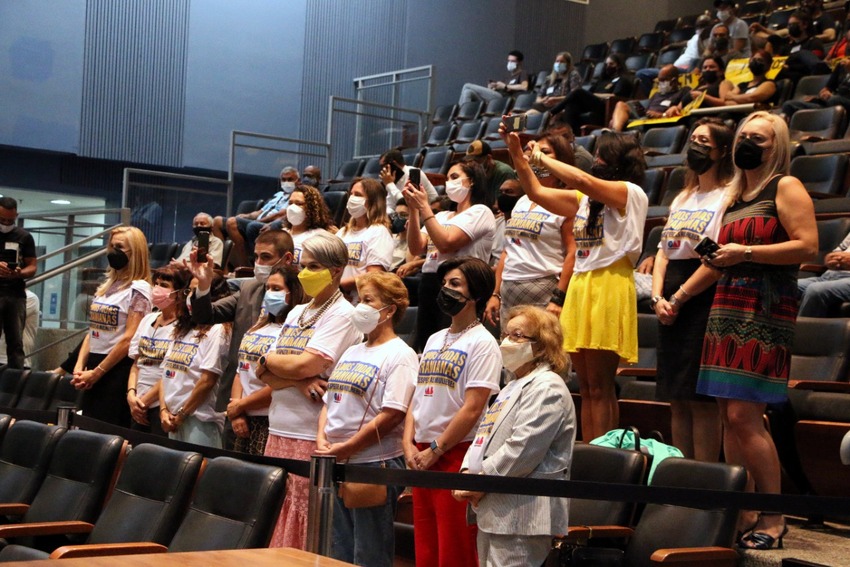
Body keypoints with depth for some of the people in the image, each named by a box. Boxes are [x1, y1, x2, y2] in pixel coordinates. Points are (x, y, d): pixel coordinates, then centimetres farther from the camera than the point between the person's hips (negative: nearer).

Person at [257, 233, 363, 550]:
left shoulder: (342, 315, -6)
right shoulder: (296, 314, 17)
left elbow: (304, 365, -18)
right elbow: (266, 375, 9)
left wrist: (269, 361, 1)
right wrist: (299, 381, -11)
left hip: (312, 437, -7)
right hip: (279, 431, 7)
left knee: (303, 529, -4)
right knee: (273, 521, 7)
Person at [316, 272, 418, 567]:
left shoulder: (400, 355, -9)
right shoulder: (352, 352, 17)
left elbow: (391, 415, -18)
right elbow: (329, 401, 19)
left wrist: (345, 448, -16)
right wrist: (322, 437, 0)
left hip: (375, 465, -8)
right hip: (336, 465, 8)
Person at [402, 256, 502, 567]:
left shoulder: (482, 343, -6)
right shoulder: (434, 340, 17)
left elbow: (472, 409, -14)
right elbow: (417, 397, 16)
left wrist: (434, 450, -12)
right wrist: (409, 445, 2)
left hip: (457, 455, -7)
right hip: (421, 456, 8)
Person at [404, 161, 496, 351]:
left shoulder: (480, 212, -1)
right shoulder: (441, 216, 21)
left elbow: (446, 243, -15)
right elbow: (415, 248, 8)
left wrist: (424, 207, -11)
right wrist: (414, 209, 1)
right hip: (429, 285, 8)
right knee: (423, 346, 6)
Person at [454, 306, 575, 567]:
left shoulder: (547, 389, -11)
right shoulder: (513, 388, 23)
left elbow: (522, 449, -21)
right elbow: (484, 436, 20)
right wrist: (467, 472, 1)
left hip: (521, 516, -10)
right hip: (494, 511, 10)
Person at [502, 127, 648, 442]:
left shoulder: (631, 193, -5)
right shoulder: (585, 199, 19)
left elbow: (581, 180, -19)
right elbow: (537, 193, 17)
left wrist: (541, 158, -6)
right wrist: (517, 153, 7)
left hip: (609, 286, -8)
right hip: (580, 285, 8)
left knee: (600, 387, -7)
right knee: (586, 387, 6)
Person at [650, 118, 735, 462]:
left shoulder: (728, 198, -6)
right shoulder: (682, 198, 19)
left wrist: (680, 297, -14)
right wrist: (658, 298, 1)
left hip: (703, 303, -8)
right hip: (670, 306, 8)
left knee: (700, 400, -7)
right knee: (677, 400, 8)